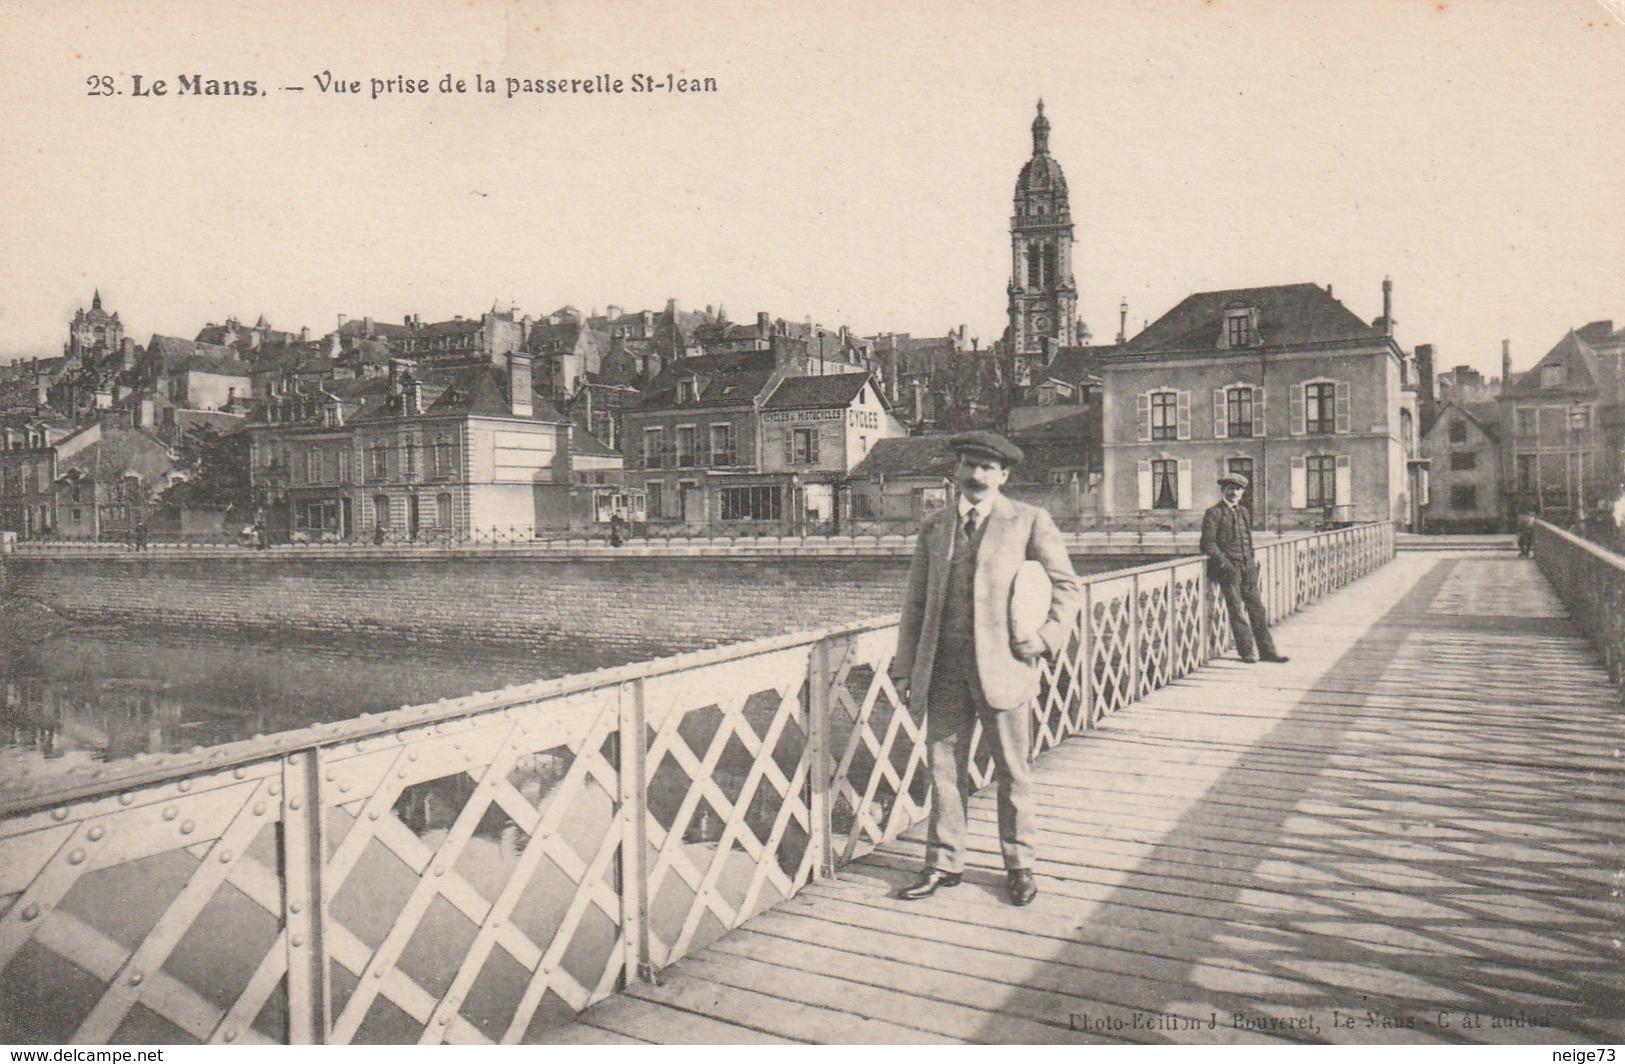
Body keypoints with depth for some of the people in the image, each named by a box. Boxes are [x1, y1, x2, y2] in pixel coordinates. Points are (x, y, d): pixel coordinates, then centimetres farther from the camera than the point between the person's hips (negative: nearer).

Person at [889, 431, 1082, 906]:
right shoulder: (934, 527, 12)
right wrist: (905, 667, 7)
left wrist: (1046, 636, -9)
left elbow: (1067, 587, 6)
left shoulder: (1030, 522, 2)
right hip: (943, 668, 3)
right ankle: (944, 862, 23)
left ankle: (1018, 865, 25)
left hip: (1001, 665, -3)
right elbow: (915, 602, 12)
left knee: (1012, 771, 8)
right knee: (943, 767, 8)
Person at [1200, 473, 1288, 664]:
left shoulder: (1244, 512, 18)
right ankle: (1247, 652, 5)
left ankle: (1266, 650, 12)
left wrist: (1252, 559, 13)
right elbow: (1208, 543, -9)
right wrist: (1224, 563, -17)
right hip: (1229, 569, -6)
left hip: (1247, 568, 6)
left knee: (1257, 608, 7)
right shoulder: (1214, 513, -3)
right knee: (1237, 611, -2)